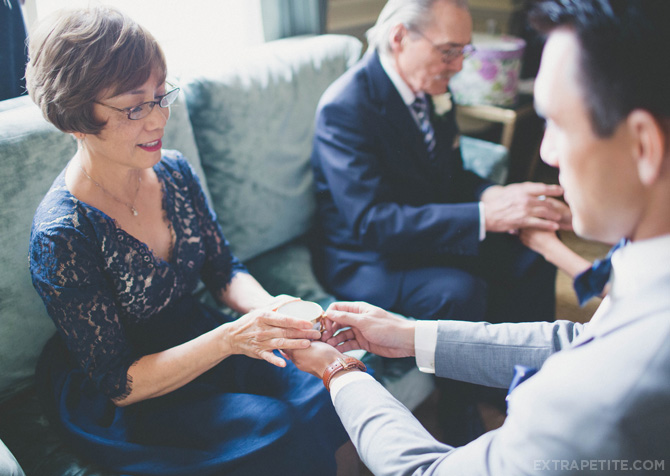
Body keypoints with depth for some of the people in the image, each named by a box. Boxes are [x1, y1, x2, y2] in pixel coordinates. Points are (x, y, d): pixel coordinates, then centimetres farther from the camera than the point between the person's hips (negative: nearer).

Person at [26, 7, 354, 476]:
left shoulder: (174, 170, -6)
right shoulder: (61, 234, -24)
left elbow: (224, 269, 3)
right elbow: (119, 383, -19)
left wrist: (267, 309, -19)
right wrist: (230, 338, -32)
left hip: (199, 340, 6)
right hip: (119, 402, -5)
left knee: (326, 393, -15)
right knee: (277, 429, -25)